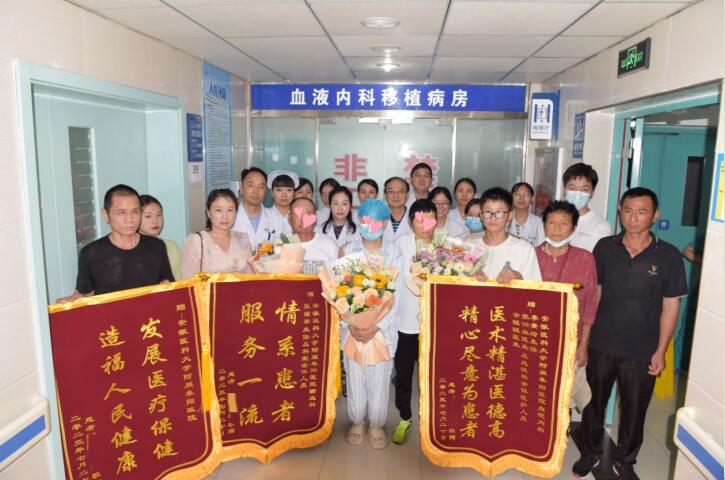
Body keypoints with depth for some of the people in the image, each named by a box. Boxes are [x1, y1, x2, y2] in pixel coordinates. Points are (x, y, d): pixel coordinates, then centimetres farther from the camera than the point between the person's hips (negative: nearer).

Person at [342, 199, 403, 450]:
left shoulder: (394, 253, -3)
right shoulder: (349, 250, -1)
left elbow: (395, 295, -5)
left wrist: (376, 327, -13)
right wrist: (350, 323, -13)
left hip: (382, 328, -1)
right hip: (353, 327, 1)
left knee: (379, 379, 8)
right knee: (355, 377, 11)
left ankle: (376, 425, 29)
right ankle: (357, 421, 33)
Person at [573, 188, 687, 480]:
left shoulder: (668, 256, -7)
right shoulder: (604, 247, -3)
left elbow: (670, 305, -4)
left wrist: (660, 351, -6)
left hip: (642, 350, -1)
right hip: (601, 344, 1)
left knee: (634, 409, 15)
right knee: (594, 402, 15)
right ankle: (590, 452, 38)